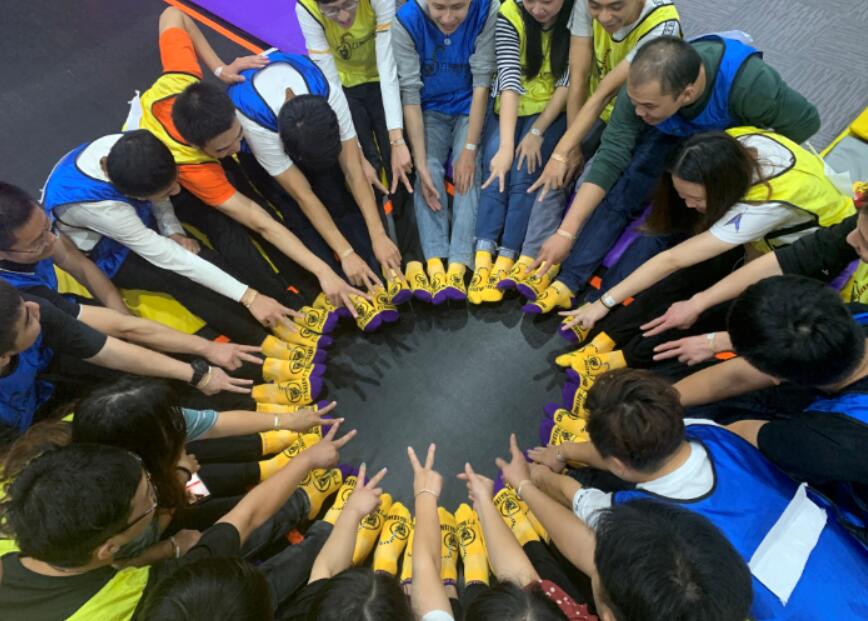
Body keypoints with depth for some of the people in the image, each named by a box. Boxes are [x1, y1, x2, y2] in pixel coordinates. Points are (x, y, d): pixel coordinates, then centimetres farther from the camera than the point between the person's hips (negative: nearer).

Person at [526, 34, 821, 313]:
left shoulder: (749, 83, -38)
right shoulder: (643, 86, -31)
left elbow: (805, 122, -21)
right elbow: (610, 157, -33)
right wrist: (566, 232, -37)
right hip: (671, 136, 0)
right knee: (618, 192, -23)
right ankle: (566, 283, -26)